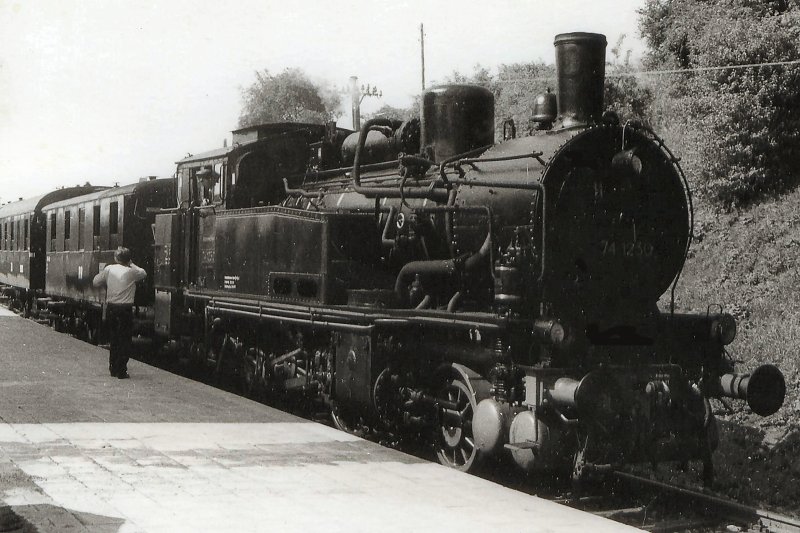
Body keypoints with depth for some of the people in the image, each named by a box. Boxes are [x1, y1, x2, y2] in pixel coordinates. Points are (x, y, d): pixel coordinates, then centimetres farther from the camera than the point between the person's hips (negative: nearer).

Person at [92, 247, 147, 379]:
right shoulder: (131, 272, -7)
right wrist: (131, 264, 14)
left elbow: (95, 282, 10)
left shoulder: (109, 269, 1)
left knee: (113, 339, 16)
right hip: (125, 309, -4)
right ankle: (121, 371, 1)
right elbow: (144, 273, 12)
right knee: (124, 341, 3)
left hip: (111, 308, 4)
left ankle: (113, 369, 22)